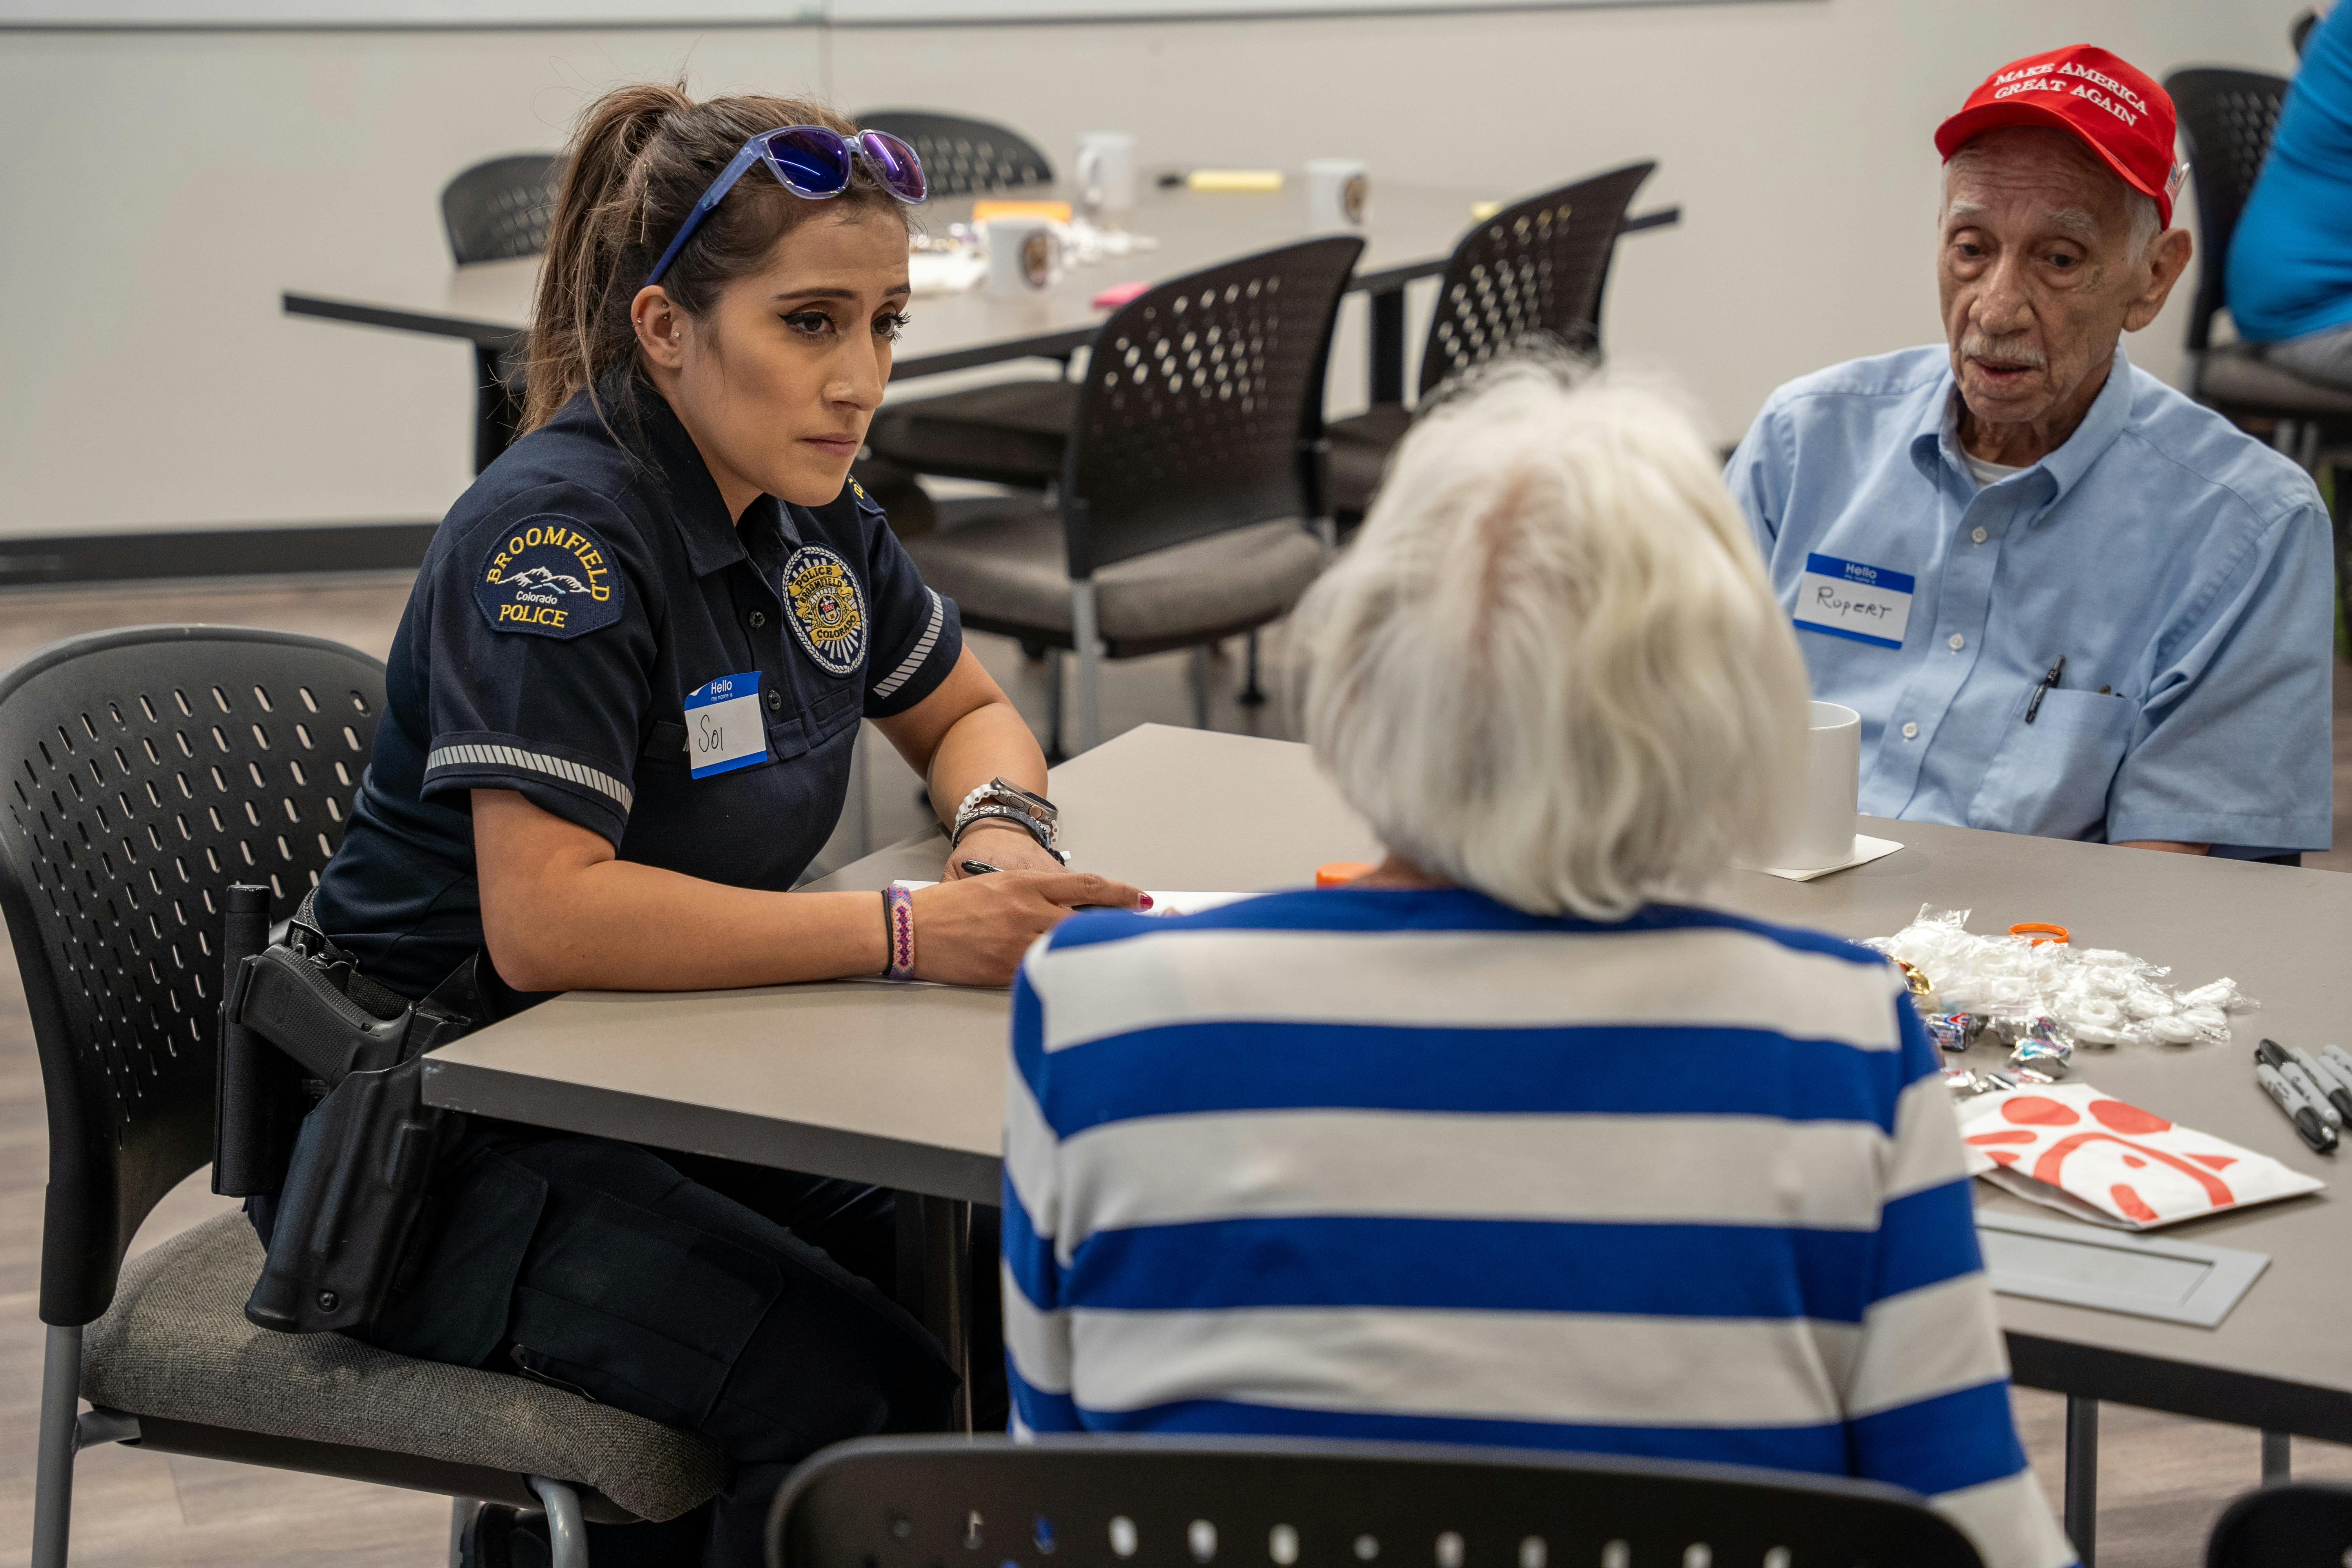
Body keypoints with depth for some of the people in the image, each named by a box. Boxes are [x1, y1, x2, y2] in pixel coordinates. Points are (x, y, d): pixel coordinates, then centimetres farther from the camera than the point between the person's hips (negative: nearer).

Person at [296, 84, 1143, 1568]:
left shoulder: (808, 511, 3)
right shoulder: (558, 538, -22)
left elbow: (967, 712, 19)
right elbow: (543, 919, -29)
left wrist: (1003, 826, -5)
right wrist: (912, 929, -29)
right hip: (437, 1142, -8)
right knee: (858, 1390, -24)